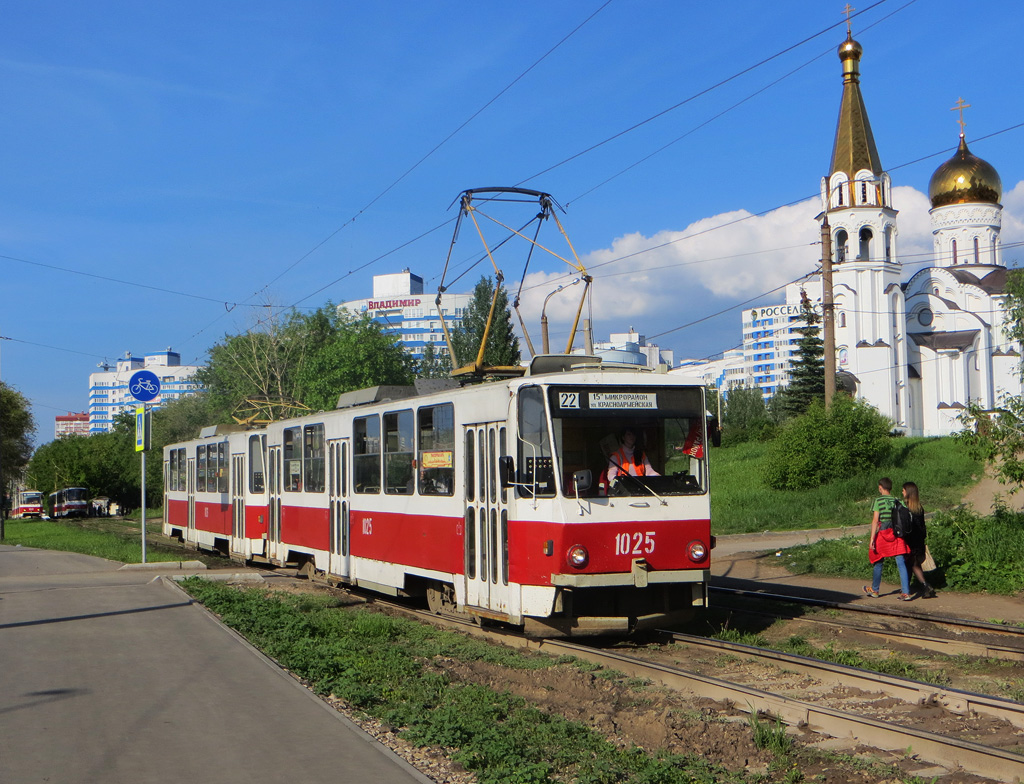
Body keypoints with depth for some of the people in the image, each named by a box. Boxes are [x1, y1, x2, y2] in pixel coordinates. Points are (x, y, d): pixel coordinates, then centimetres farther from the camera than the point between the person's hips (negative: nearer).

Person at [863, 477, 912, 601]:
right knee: (901, 563, -1)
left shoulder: (878, 501, -5)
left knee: (878, 563, 13)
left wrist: (872, 539, -10)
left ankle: (874, 590, 28)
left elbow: (875, 520, -10)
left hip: (883, 533, -3)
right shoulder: (897, 501, 6)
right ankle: (906, 593, -10)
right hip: (897, 533, 3)